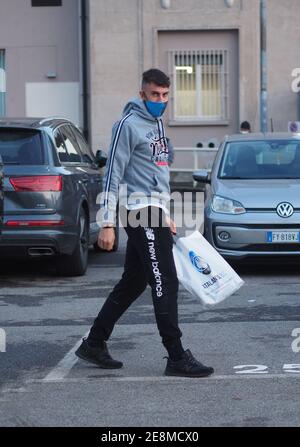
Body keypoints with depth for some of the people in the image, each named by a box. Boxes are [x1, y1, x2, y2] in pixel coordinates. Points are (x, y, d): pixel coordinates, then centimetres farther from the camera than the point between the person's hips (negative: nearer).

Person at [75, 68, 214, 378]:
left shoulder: (157, 124, 19)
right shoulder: (129, 125, -9)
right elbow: (113, 175, -12)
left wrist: (165, 216, 25)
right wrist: (107, 223, -16)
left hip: (155, 213, 10)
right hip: (142, 213, -10)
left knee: (132, 284, 13)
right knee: (165, 284, -10)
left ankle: (94, 344, 21)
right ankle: (177, 358, -8)